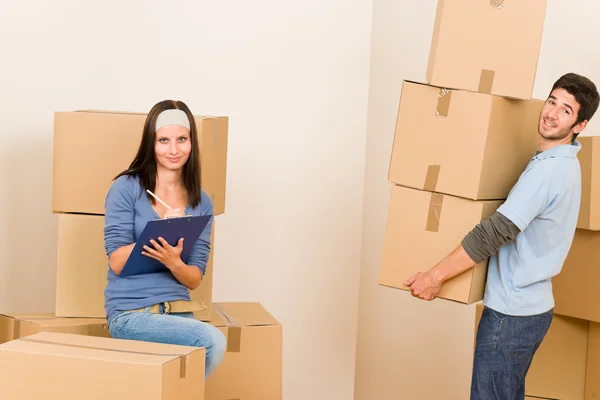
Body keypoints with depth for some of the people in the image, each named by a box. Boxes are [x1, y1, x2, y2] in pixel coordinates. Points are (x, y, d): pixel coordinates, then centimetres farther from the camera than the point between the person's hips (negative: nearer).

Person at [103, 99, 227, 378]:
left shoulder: (202, 203, 9)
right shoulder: (126, 188, -2)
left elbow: (194, 280, 6)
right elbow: (117, 262, -7)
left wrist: (174, 262, -17)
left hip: (179, 311, 4)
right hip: (130, 313, -4)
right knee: (213, 341, -28)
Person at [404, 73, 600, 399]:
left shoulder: (548, 170, -21)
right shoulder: (563, 164, 12)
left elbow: (495, 232, -25)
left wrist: (435, 277, -20)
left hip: (510, 313, -10)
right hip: (532, 307, 10)